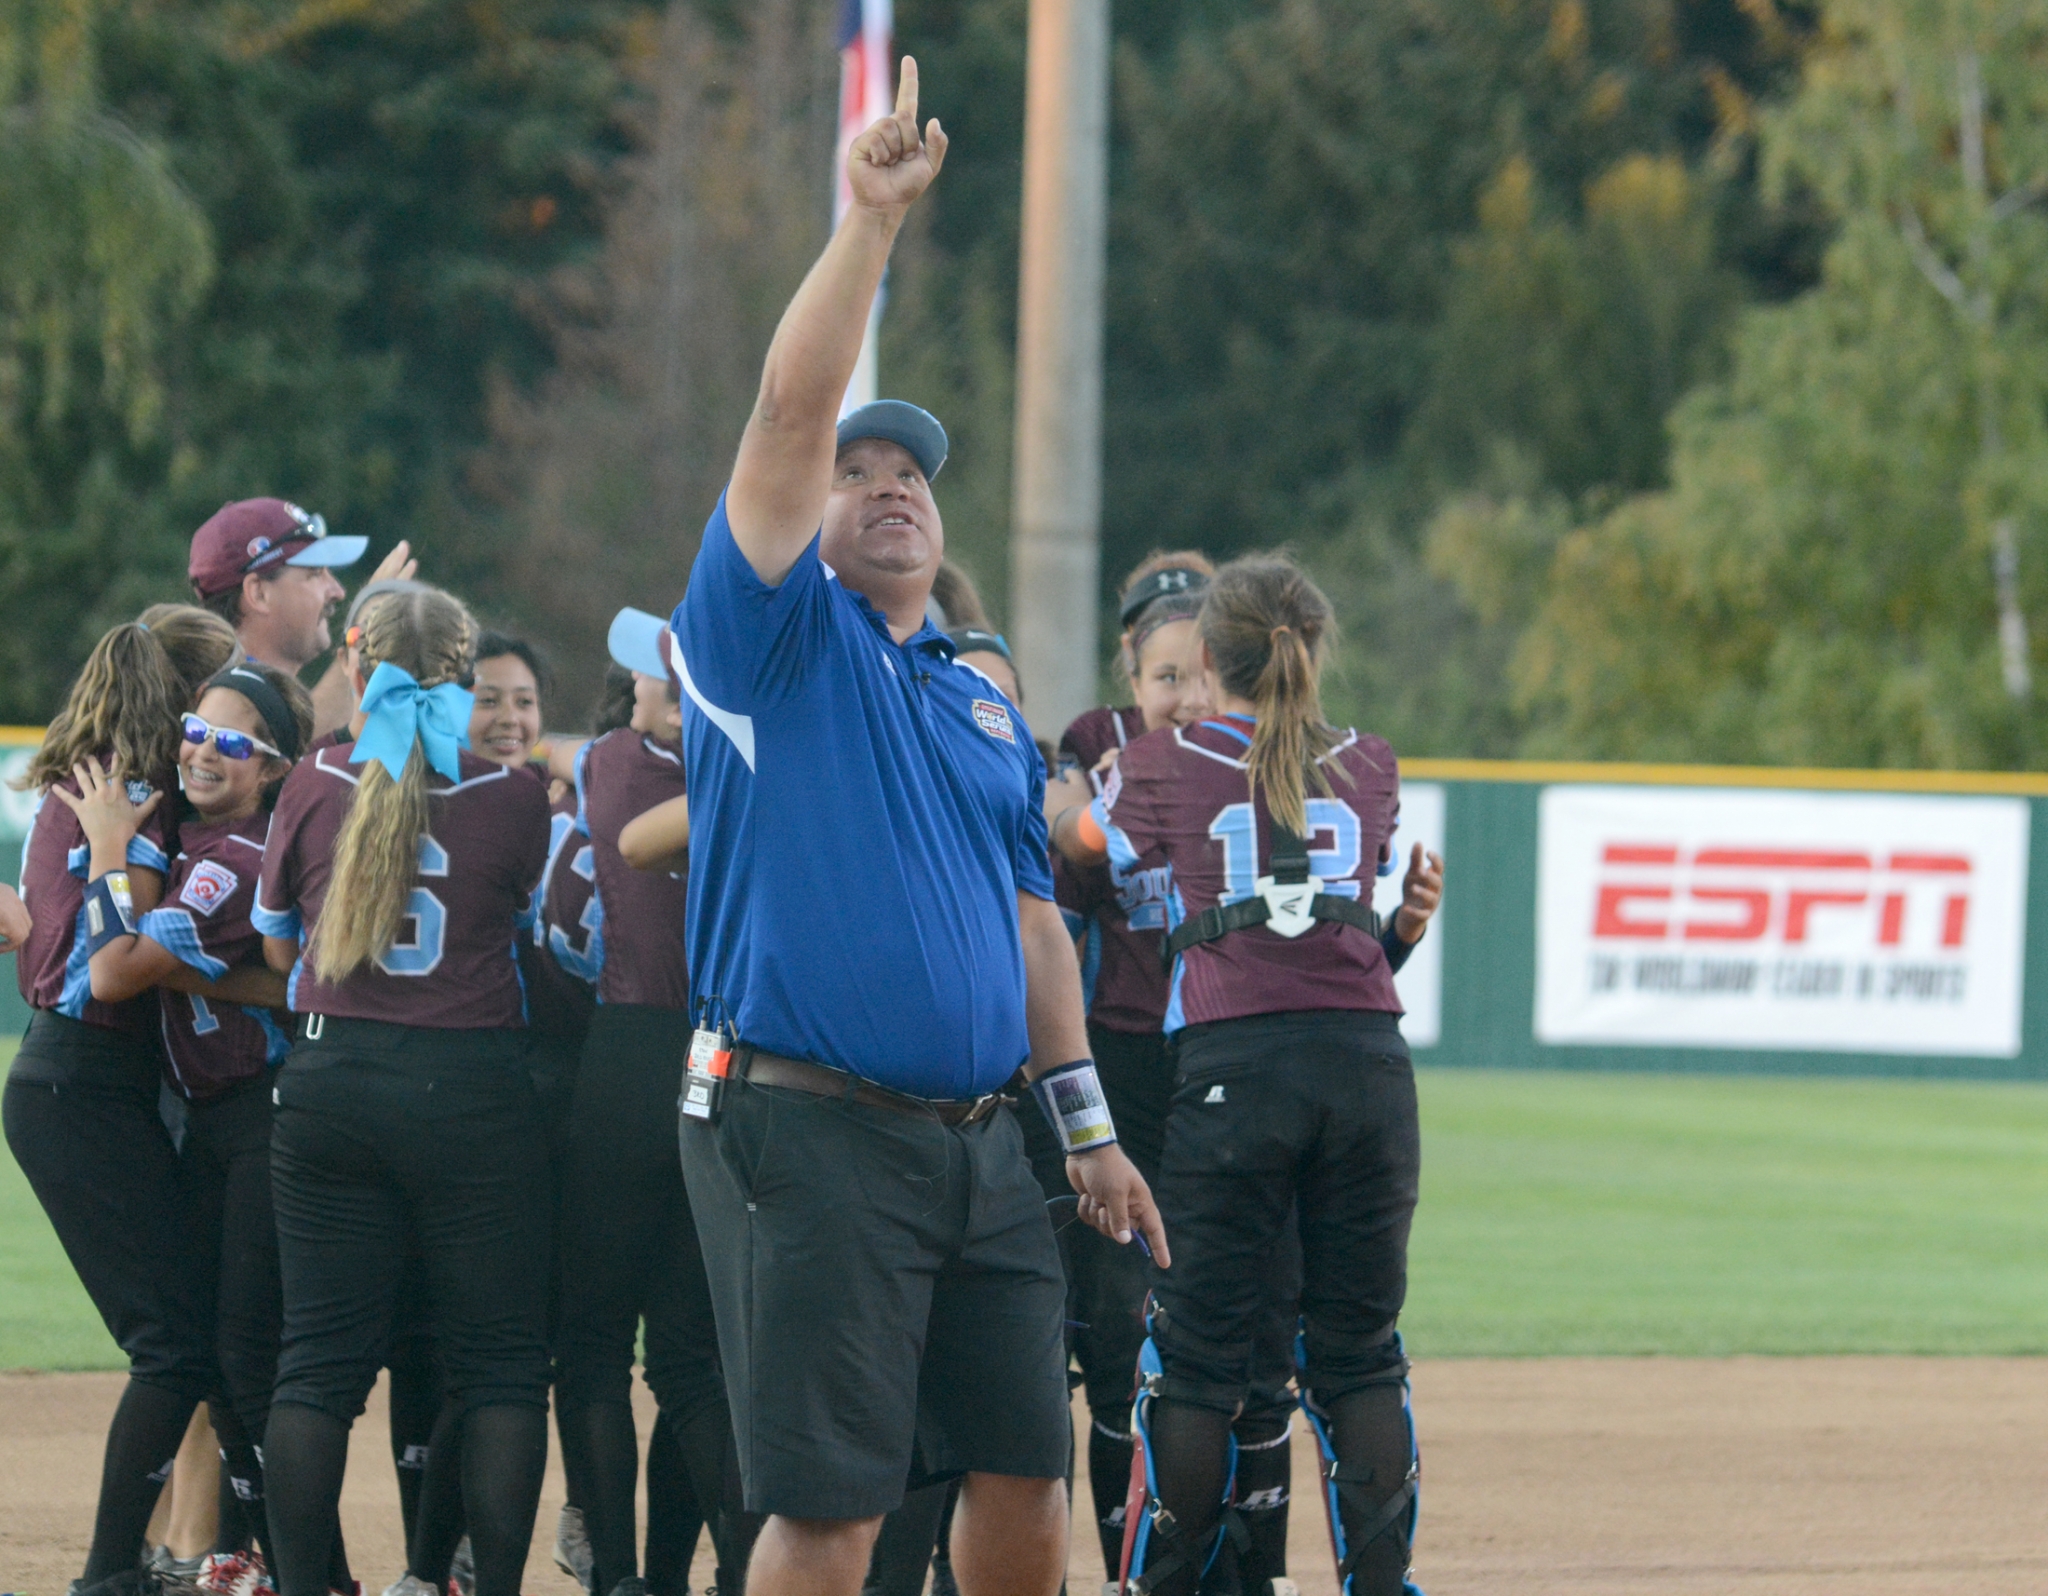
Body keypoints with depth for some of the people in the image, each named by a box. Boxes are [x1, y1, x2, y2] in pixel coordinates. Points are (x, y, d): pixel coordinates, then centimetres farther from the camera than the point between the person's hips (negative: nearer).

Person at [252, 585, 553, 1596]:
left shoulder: (315, 786, -1)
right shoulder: (512, 796, -5)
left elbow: (277, 945, 10)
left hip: (328, 1084, 2)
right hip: (473, 1087, -2)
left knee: (319, 1356, 7)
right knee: (499, 1360, 4)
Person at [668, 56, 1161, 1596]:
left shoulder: (984, 704, 20)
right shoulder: (776, 639, 1)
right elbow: (791, 411, -10)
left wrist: (1087, 1126, 16)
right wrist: (872, 222, -15)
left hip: (980, 1146, 6)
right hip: (809, 1131, -6)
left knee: (1026, 1472, 8)